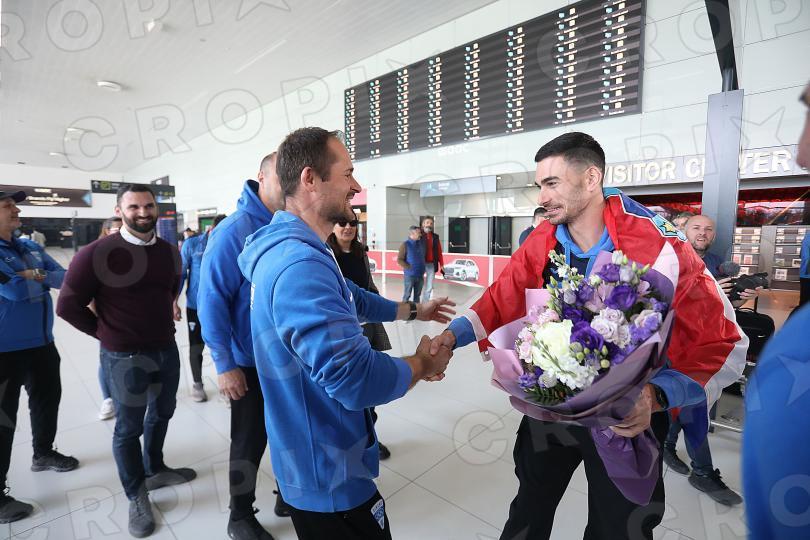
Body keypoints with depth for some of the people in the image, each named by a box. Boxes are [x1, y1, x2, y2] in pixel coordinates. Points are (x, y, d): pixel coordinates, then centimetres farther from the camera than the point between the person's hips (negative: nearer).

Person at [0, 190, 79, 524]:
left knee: (48, 397, 21)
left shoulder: (31, 248, 7)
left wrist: (36, 276, -15)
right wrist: (39, 277, -7)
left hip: (42, 343, 8)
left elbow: (64, 276, 3)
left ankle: (43, 453, 44)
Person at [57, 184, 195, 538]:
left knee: (161, 414, 22)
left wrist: (165, 315, 11)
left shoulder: (170, 252, 2)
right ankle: (136, 496, 32)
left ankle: (154, 470, 46)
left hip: (167, 350, 6)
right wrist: (106, 333, -6)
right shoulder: (97, 253, -16)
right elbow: (68, 305, -11)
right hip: (124, 357, -5)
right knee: (128, 428, 10)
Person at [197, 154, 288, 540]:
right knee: (249, 442, 13)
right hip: (251, 362, -5)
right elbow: (212, 299, -19)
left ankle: (290, 495, 46)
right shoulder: (234, 230, -18)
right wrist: (225, 364, -18)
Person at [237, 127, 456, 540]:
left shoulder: (297, 251, 4)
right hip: (329, 476, -9)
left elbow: (351, 298, 17)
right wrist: (424, 363, -19)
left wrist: (414, 311, 23)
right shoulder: (299, 264, -33)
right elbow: (356, 377, -38)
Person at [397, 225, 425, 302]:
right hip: (410, 275, -5)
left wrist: (423, 269, 10)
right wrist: (409, 267, -14)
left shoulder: (421, 244, 8)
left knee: (417, 295, 13)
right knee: (407, 295, 3)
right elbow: (399, 260, -10)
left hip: (420, 275, 5)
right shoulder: (405, 245, -8)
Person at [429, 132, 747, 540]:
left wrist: (656, 396, -32)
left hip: (627, 417, -2)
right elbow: (502, 300, -5)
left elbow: (719, 344, -17)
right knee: (529, 507, 24)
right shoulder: (542, 243, -9)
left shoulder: (661, 248, -22)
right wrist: (454, 334, -19)